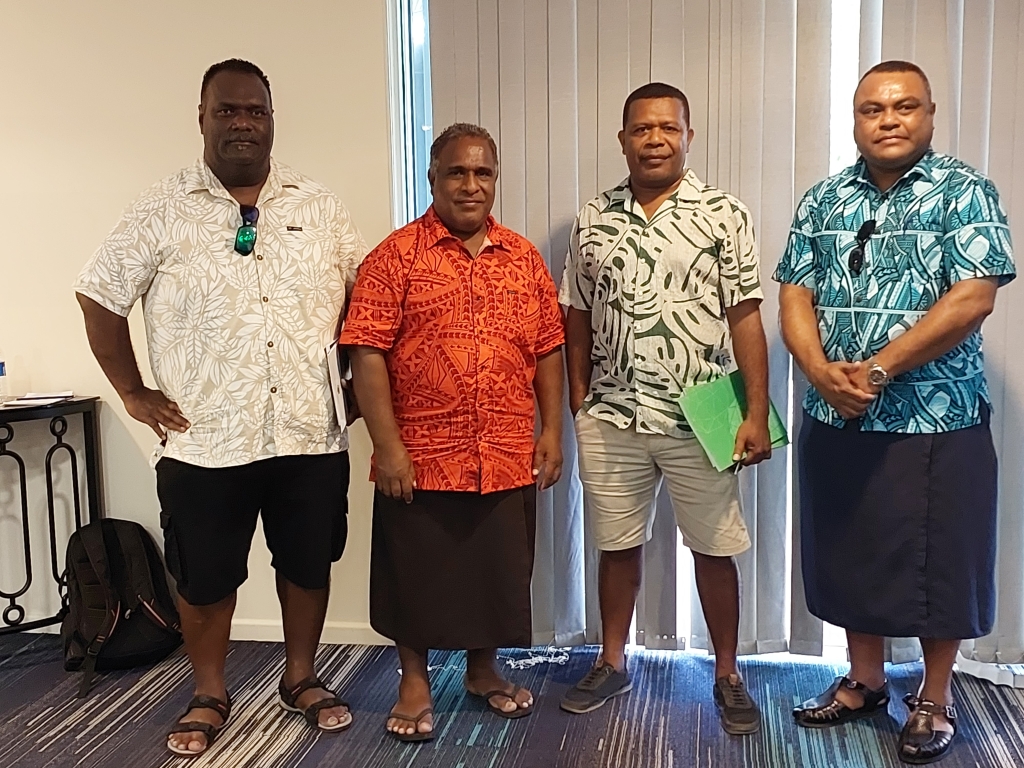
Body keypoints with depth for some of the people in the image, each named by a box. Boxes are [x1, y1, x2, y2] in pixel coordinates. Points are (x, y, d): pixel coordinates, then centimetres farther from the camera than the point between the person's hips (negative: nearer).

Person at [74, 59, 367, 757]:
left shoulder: (320, 207, 5)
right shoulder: (162, 212, -2)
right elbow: (99, 297, 3)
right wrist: (134, 393, 0)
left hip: (309, 434, 2)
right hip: (205, 441, -1)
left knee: (309, 565, 15)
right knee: (206, 579, 12)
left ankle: (301, 679, 37)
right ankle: (209, 697, 34)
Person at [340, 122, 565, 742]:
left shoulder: (525, 258, 7)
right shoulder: (397, 256, -5)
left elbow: (548, 352, 9)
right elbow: (368, 354, -10)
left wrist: (552, 431, 3)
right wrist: (387, 446, -15)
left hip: (507, 459, 4)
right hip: (421, 458, -3)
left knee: (500, 573, 15)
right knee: (417, 575, 10)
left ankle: (483, 669, 37)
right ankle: (415, 680, 30)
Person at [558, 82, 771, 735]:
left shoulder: (725, 214, -3)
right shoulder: (592, 220, 6)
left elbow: (746, 317, -6)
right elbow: (578, 316, 10)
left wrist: (757, 413, -10)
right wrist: (579, 401, 7)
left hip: (701, 420, -2)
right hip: (610, 419, 3)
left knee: (715, 549, 8)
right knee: (617, 544, 14)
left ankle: (727, 675, 27)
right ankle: (613, 663, 32)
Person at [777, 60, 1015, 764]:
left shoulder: (965, 192, -5)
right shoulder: (823, 201, 8)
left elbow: (972, 298, -15)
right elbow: (795, 296, 3)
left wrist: (876, 370, -20)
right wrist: (822, 371, -15)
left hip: (937, 420, -4)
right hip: (835, 420, 4)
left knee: (937, 564, 7)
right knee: (851, 555, 15)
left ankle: (934, 699, 28)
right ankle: (865, 681, 34)